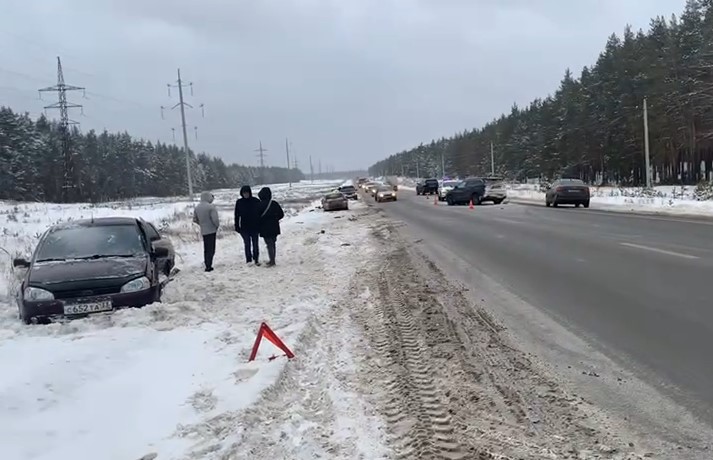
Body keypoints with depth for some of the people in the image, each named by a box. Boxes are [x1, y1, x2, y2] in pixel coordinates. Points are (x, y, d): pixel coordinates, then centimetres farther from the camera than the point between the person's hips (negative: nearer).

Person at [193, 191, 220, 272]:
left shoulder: (197, 208, 6)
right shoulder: (211, 207, -16)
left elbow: (195, 220, 12)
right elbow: (215, 219, -20)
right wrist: (218, 225, -2)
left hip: (203, 231, 7)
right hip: (211, 230, -7)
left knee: (206, 249, 18)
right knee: (211, 249, -2)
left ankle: (207, 264, 23)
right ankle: (208, 266, -4)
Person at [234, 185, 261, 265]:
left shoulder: (256, 201, -4)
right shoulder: (239, 202, 1)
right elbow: (237, 215, 6)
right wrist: (237, 226, 2)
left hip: (255, 226, -1)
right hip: (244, 228, 1)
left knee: (255, 244, 6)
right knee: (247, 244, 5)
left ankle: (256, 260, 16)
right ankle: (248, 260, 11)